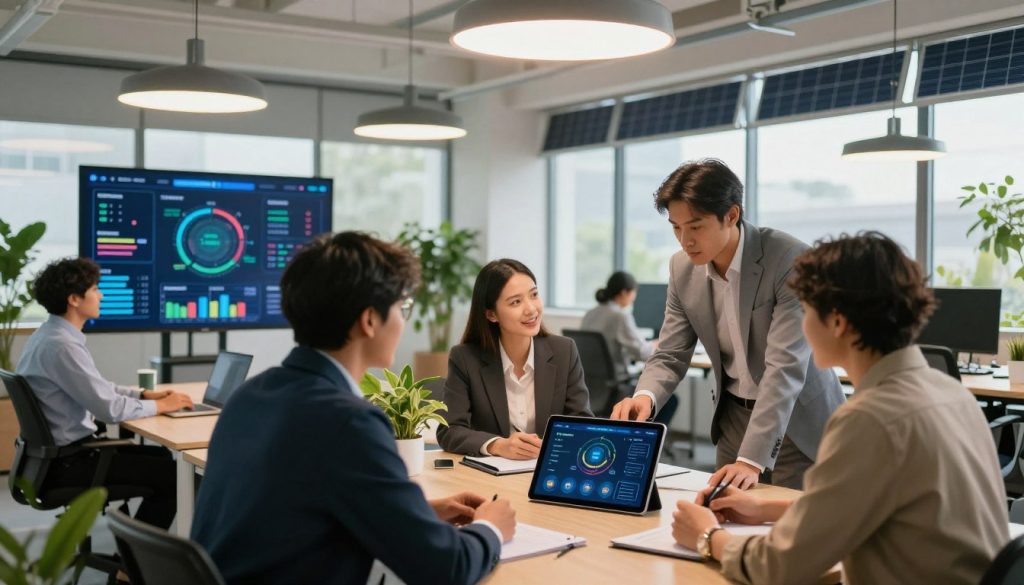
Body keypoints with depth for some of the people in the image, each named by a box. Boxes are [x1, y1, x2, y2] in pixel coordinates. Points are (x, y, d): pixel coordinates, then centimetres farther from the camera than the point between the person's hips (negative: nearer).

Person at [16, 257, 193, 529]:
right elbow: (109, 408, -24)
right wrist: (160, 405, -9)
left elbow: (97, 388, 18)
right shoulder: (61, 344, -23)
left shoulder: (51, 334, 9)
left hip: (60, 451, 10)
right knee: (170, 473, -7)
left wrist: (145, 394, 8)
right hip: (66, 462, -10)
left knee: (162, 457, 16)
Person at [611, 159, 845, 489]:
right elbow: (670, 357, -2)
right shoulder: (682, 268, -7)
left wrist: (751, 459, -36)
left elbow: (785, 366, -30)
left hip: (798, 422, -4)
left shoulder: (791, 260, -24)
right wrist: (645, 396, -25)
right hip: (734, 417, 5)